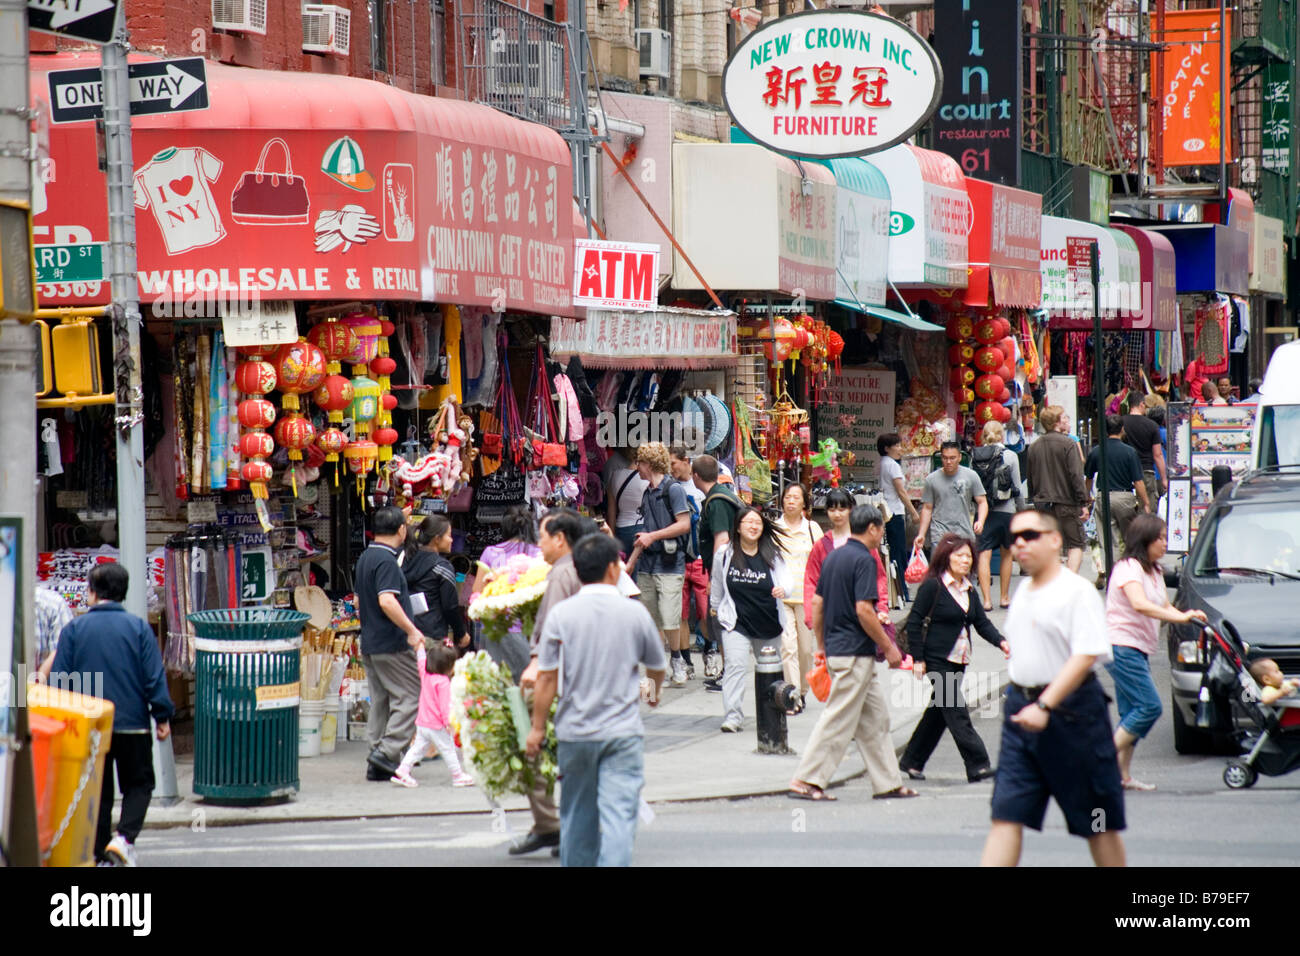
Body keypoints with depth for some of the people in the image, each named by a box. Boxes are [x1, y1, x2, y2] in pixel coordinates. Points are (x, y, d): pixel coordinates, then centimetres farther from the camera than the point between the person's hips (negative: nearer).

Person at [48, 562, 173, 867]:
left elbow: (58, 680, -1)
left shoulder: (74, 629, -3)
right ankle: (124, 838, -11)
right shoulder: (138, 628, -5)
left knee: (97, 788, 13)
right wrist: (163, 716, 2)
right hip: (132, 723, -1)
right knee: (138, 784, 11)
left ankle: (100, 852, 14)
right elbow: (155, 677, -6)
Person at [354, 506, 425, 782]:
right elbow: (387, 601, -27)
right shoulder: (386, 561, -16)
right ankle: (388, 752, -13)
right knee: (411, 696, -5)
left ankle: (377, 764, 10)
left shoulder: (365, 558, 14)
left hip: (369, 643, 10)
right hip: (392, 644, -10)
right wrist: (411, 630, -26)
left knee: (380, 700, 11)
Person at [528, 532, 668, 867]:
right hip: (622, 732, -2)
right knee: (619, 814, -7)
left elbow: (547, 678, -5)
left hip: (574, 732, 2)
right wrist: (656, 689, 34)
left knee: (577, 816, 16)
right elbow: (657, 667, 12)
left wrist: (537, 727, 5)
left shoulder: (561, 614, -4)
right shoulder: (634, 613, -4)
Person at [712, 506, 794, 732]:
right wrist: (717, 610, 22)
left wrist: (782, 590, -27)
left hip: (768, 623, 2)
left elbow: (785, 580, -4)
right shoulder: (725, 554, -1)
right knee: (735, 665, -17)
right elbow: (717, 588, 13)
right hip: (736, 623, -2)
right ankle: (733, 716, -18)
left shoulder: (773, 555, -3)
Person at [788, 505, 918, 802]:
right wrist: (888, 646, -13)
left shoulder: (834, 557, 13)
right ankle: (806, 780, -6)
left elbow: (817, 604, 15)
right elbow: (863, 610, -21)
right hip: (856, 653, -10)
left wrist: (822, 647, 22)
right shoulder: (863, 560, -14)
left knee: (876, 718, 14)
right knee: (839, 720, -6)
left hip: (836, 649, 10)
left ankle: (887, 782, 16)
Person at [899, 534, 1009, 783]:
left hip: (958, 660, 8)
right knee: (956, 713, -10)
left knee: (938, 712, 13)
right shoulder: (932, 586, -10)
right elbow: (914, 622, -10)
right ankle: (977, 765, -13)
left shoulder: (967, 590, 12)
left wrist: (1000, 641, -8)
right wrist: (918, 659, -13)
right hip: (937, 659, -8)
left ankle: (912, 761, 24)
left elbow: (982, 622, 10)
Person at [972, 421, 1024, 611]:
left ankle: (987, 599, -11)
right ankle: (1004, 597, 22)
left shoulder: (976, 456, 0)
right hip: (1005, 510, 0)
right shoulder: (1010, 456, -3)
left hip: (982, 510, 0)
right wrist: (1021, 510, 10)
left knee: (984, 555, -2)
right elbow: (1017, 488, -1)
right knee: (1006, 553, 15)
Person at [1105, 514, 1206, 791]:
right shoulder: (1129, 568, -13)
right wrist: (1182, 617, -34)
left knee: (1132, 712, 7)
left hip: (1138, 650, 9)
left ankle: (1123, 775, 8)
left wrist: (1185, 616, -7)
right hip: (1121, 646, -9)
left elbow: (1165, 608, 14)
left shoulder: (1154, 571, 17)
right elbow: (1140, 605, -28)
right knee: (1149, 706, -15)